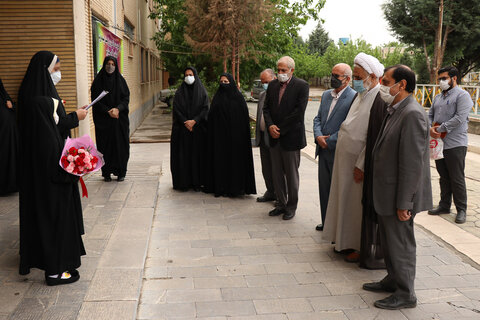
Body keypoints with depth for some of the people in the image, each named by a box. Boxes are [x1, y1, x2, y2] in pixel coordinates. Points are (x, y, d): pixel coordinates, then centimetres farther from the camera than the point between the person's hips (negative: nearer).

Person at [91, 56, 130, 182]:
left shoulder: (120, 80, 7)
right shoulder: (98, 81, 3)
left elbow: (126, 98, 1)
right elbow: (96, 100, -2)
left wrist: (117, 109, -16)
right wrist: (108, 111, -14)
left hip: (120, 119, 1)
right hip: (103, 120, -1)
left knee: (120, 145, -1)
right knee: (105, 146, -1)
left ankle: (121, 172, 7)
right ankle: (106, 173, 7)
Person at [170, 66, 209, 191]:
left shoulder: (202, 91, 5)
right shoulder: (179, 92, 6)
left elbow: (205, 109, -2)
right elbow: (176, 109, -1)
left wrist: (194, 121, -14)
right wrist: (186, 122, -12)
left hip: (198, 128, 0)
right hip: (182, 129, 0)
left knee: (197, 154, 1)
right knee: (183, 155, -2)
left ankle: (196, 182, 7)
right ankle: (183, 182, 4)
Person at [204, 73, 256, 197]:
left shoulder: (238, 97, -1)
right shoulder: (217, 97, 10)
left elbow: (244, 118, -4)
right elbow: (211, 116, 11)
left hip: (234, 135, -3)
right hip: (219, 134, 4)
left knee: (234, 159, -1)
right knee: (220, 159, 4)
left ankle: (235, 187, 6)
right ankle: (220, 187, 11)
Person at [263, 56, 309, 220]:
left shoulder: (302, 86, -8)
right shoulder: (272, 85, 10)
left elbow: (299, 112, -14)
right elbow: (266, 107, 10)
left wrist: (280, 129, -13)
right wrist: (270, 125, -8)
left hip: (291, 137, -5)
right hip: (275, 138, 5)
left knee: (292, 174, 5)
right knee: (277, 173, 12)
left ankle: (291, 206, 18)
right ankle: (281, 204, 24)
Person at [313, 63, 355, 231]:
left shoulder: (354, 98, -14)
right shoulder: (326, 94, 12)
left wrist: (329, 141, -15)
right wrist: (318, 136, -5)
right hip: (323, 151, 7)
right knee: (324, 187, 15)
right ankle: (326, 222, 30)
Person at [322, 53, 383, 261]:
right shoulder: (361, 95, 11)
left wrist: (361, 165, -20)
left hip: (359, 162, -9)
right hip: (346, 159, 9)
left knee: (359, 203, 3)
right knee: (346, 200, 16)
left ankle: (362, 247, 18)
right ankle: (346, 241, 31)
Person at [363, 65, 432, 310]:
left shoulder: (412, 114, -21)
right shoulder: (395, 111, 9)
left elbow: (412, 163, -24)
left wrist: (404, 204, -22)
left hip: (398, 196, -9)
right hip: (386, 194, 9)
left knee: (401, 245, 5)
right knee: (389, 241, 22)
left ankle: (405, 294, 21)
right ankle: (393, 280, 39)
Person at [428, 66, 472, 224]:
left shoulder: (462, 95, -8)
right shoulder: (438, 97, 17)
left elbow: (460, 118, -18)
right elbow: (430, 115, 16)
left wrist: (440, 129, -16)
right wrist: (430, 128, -5)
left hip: (455, 144, -7)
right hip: (439, 144, 7)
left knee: (457, 178, -1)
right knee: (444, 177, 15)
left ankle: (461, 210, 9)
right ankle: (444, 205, 25)